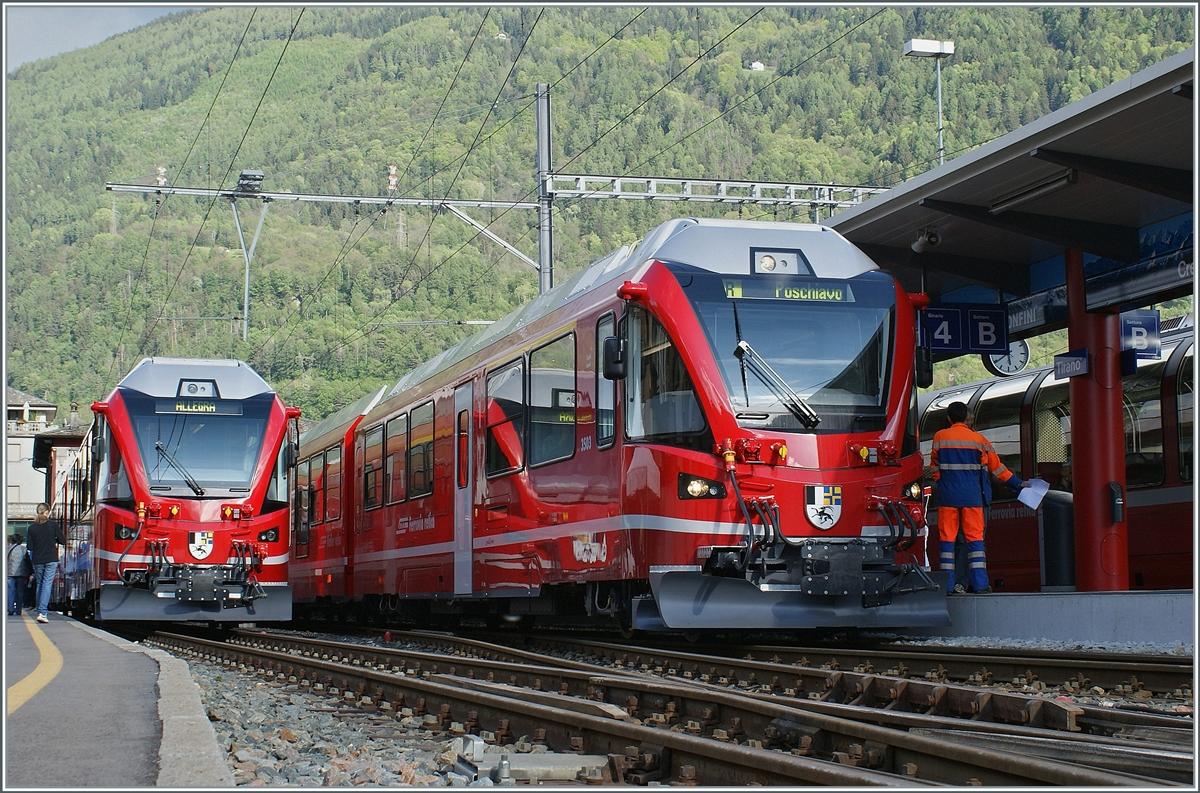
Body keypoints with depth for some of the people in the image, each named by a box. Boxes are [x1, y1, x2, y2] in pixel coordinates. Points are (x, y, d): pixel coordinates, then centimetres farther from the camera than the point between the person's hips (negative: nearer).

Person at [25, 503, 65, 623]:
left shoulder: (32, 527, 0)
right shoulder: (53, 525, -5)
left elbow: (30, 546, 0)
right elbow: (63, 541, -1)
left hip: (37, 560, 2)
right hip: (51, 559, -2)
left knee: (39, 585, 15)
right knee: (47, 584, -6)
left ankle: (40, 611, 19)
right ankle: (42, 612, -18)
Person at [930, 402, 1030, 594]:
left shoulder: (940, 437, 3)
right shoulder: (978, 439, 3)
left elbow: (934, 465, 11)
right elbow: (996, 466, 10)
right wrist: (1017, 483, 20)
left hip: (947, 494, 0)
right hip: (972, 495, 0)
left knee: (947, 537, 3)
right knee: (975, 537, 2)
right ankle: (980, 583, -3)